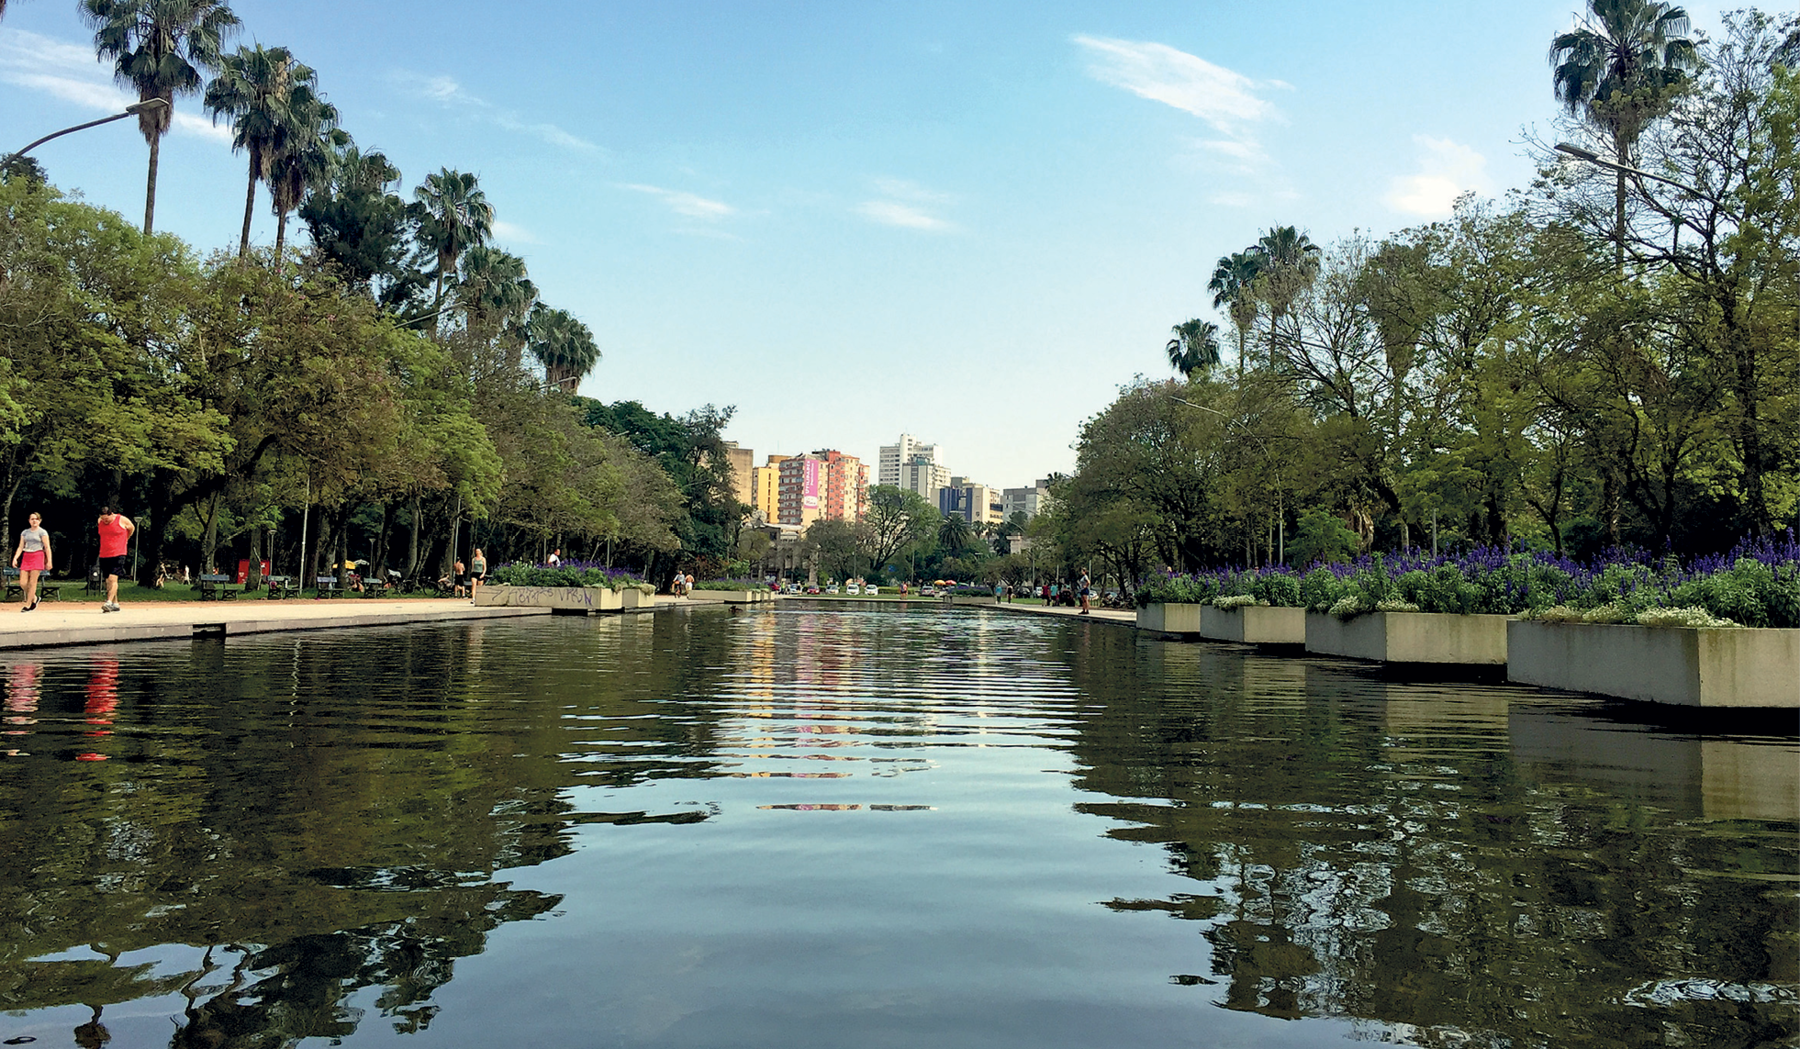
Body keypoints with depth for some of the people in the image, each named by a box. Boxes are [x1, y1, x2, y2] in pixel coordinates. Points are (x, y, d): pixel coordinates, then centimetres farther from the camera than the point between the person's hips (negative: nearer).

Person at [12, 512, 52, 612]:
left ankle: (28, 605, -1)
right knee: (23, 583, -3)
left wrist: (49, 561, -9)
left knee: (32, 582, -7)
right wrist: (15, 558, -2)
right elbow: (21, 547, 12)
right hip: (26, 557, 5)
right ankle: (34, 598, 21)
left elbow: (47, 548, -4)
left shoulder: (42, 532, 1)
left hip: (37, 556, -5)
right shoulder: (25, 532, 14)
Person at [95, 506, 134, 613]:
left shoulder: (122, 520, -7)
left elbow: (132, 528, 13)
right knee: (108, 580, 8)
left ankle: (109, 602, -23)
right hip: (104, 555, 6)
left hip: (118, 554, -5)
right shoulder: (100, 521, 6)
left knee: (113, 578, -17)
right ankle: (115, 604, 16)